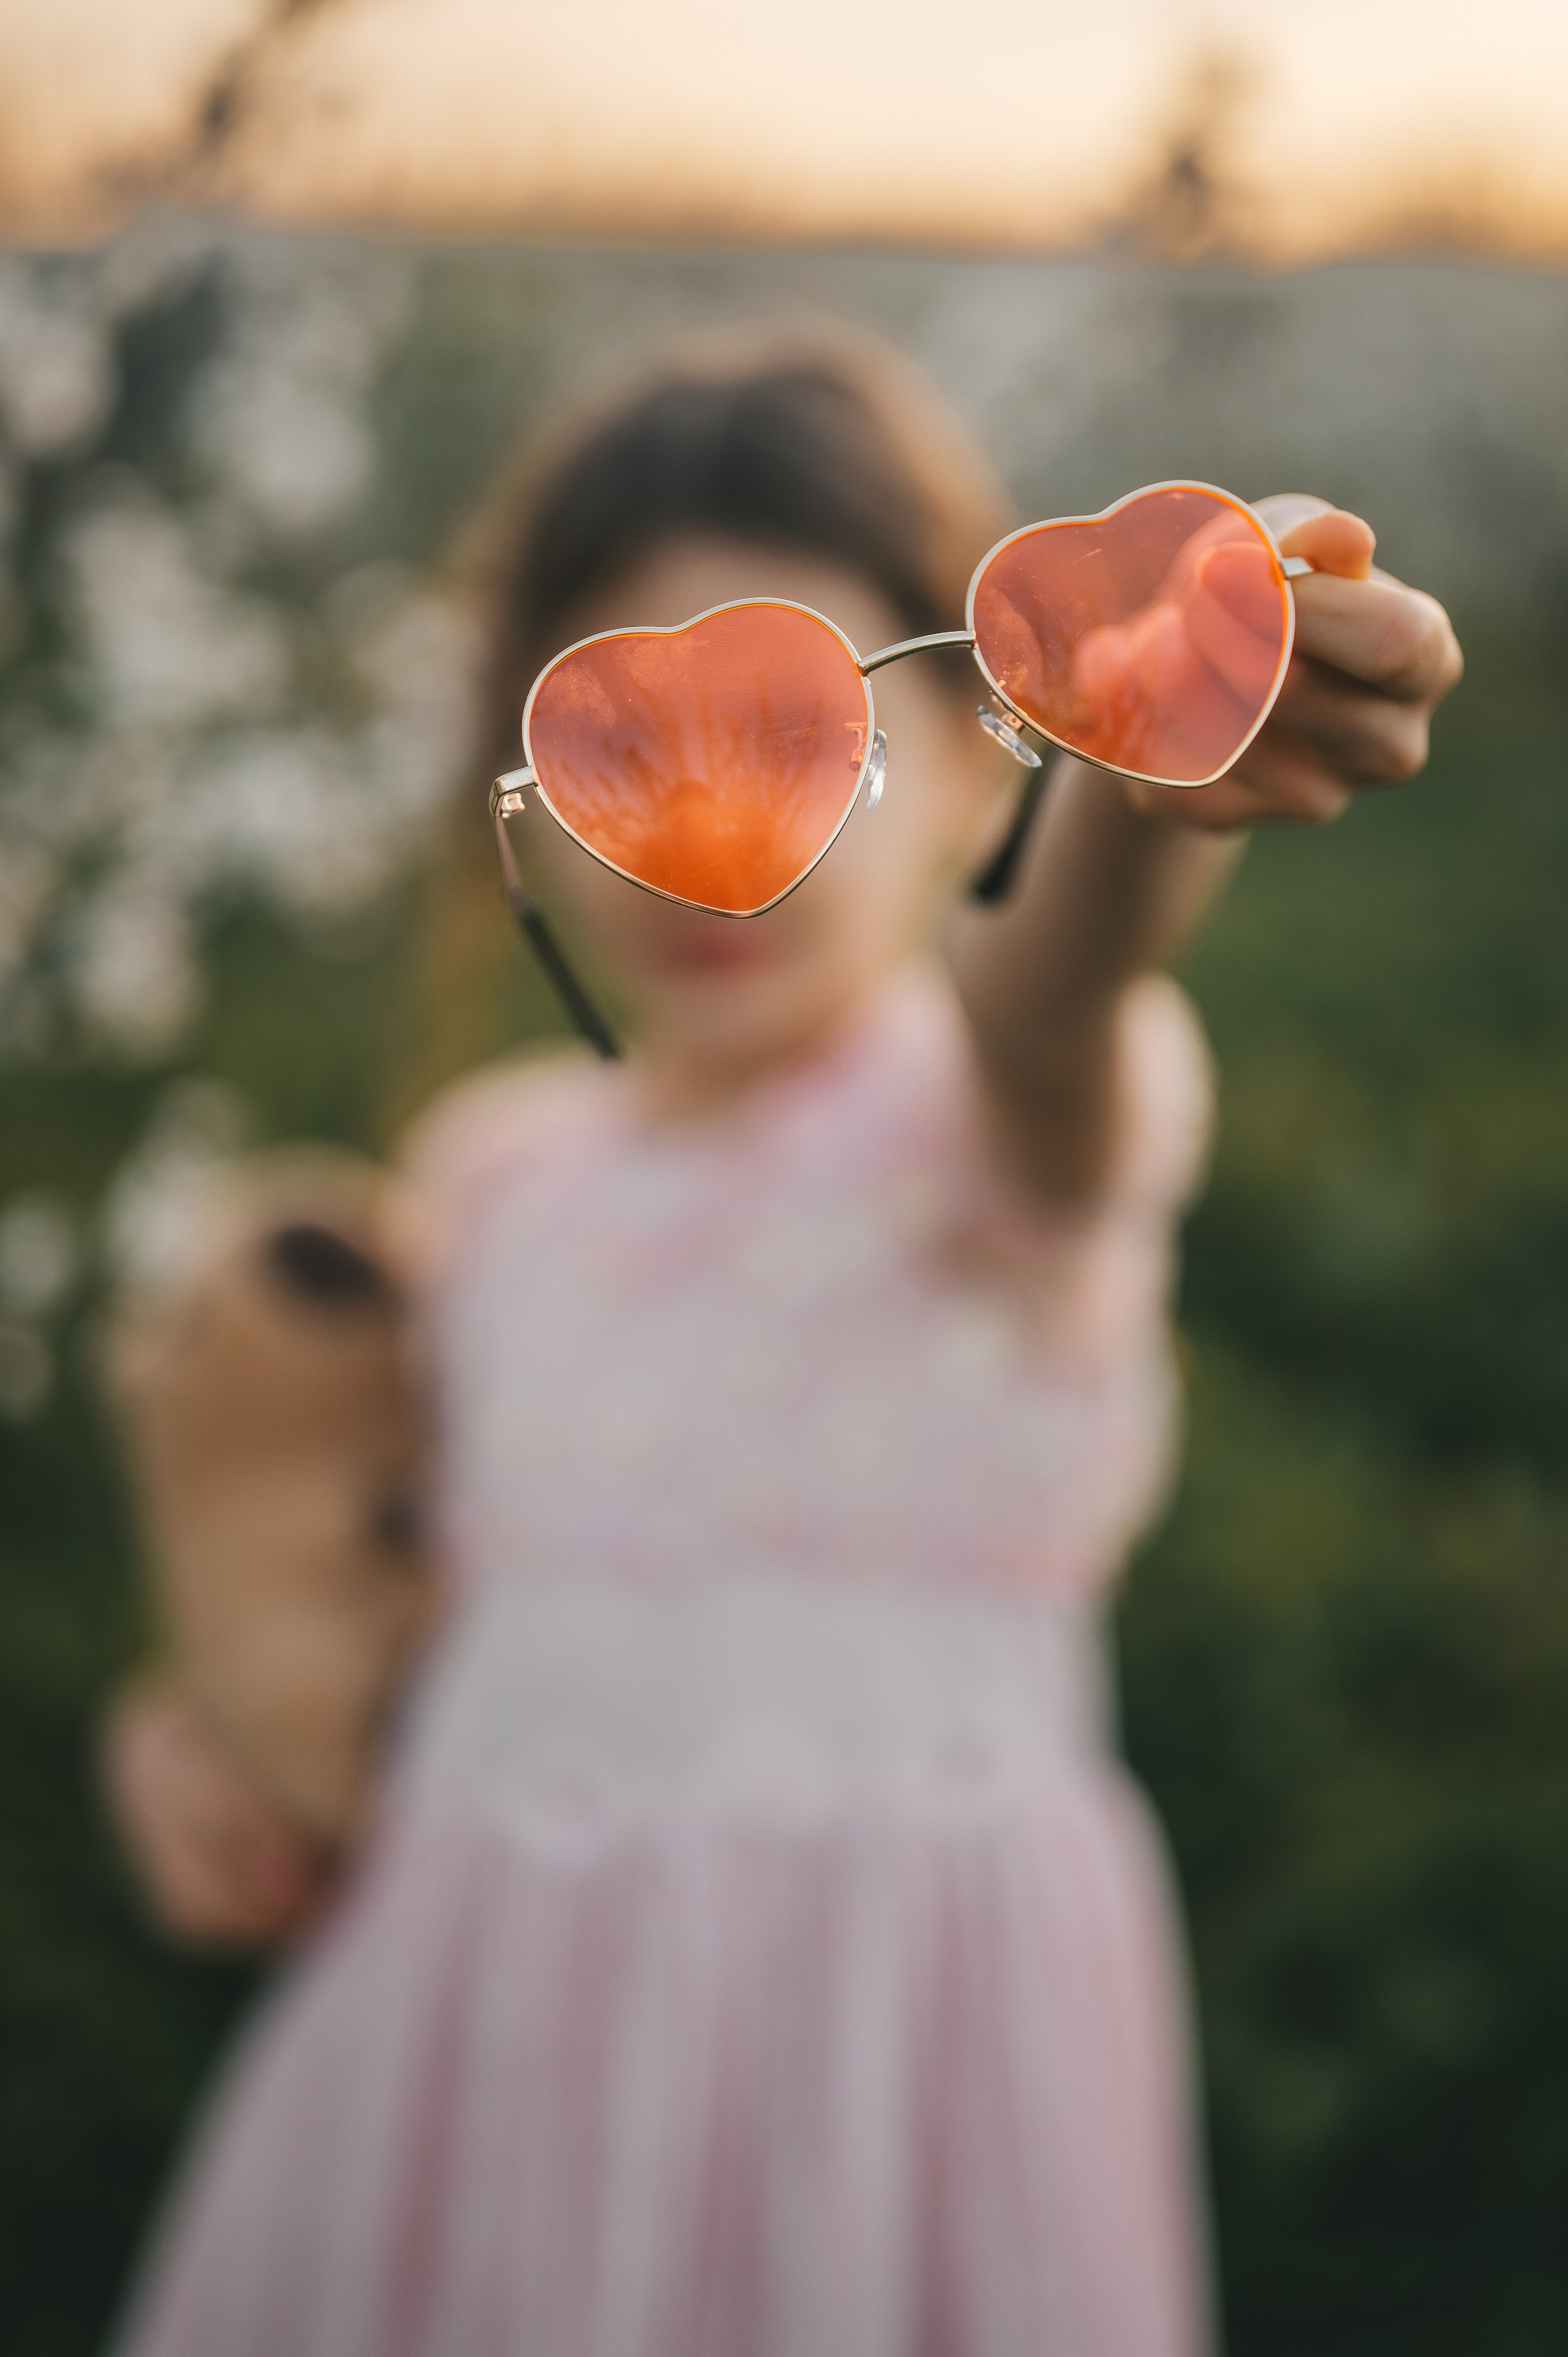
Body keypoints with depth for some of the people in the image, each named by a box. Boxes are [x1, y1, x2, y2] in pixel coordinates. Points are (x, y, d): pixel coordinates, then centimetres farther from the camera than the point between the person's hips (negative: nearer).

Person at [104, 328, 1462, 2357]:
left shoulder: (1023, 1119, -10)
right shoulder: (491, 1169, 7)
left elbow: (1047, 996, -36)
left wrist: (1150, 782, -58)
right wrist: (200, 1729, 2)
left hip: (873, 2020, -5)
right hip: (474, 2023, 5)